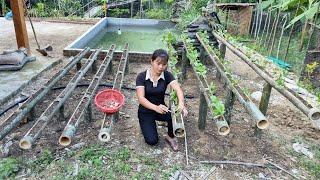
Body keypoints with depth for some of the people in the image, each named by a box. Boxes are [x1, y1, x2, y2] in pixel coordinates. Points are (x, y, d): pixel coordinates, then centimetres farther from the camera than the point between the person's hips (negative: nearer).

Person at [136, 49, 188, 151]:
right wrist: (156, 107, -47)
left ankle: (170, 137, -1)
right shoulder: (142, 77, -17)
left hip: (161, 109, 2)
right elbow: (141, 98, -28)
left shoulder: (167, 75, -11)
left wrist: (181, 103, -50)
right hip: (146, 112, -2)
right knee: (152, 141, -19)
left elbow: (178, 89, -28)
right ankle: (147, 126, 15)